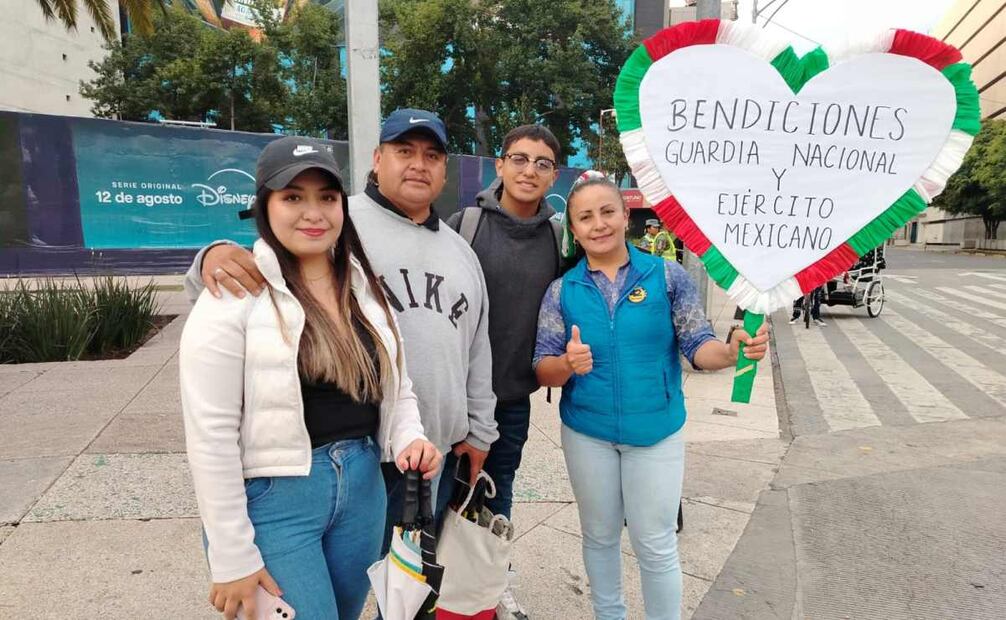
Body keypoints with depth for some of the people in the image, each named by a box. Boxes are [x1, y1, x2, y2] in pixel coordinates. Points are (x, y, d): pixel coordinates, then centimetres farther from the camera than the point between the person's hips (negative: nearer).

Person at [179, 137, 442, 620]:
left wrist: (409, 438, -10)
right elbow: (210, 435, -15)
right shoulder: (234, 296, -14)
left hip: (363, 487, 6)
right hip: (271, 498, -6)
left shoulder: (365, 286, 4)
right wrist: (233, 558, -12)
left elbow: (396, 387, 11)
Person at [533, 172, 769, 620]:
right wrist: (568, 364, -28)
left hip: (656, 431, -2)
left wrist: (731, 352, -29)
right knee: (600, 536, 20)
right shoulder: (562, 290, -4)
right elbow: (543, 370, -6)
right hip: (587, 433, 2)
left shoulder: (666, 276, -8)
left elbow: (697, 346, -7)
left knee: (656, 545, 9)